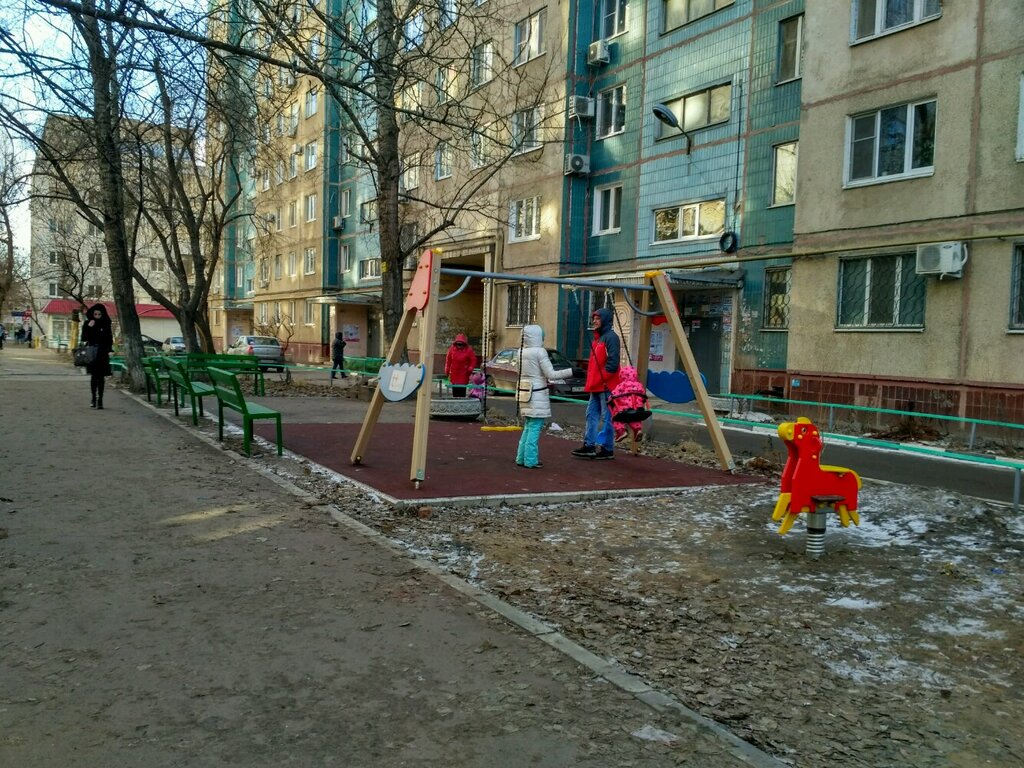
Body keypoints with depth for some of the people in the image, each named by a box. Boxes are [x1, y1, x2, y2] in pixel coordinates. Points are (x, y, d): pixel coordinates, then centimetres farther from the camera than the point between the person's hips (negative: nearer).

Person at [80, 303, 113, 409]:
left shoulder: (105, 324, 2)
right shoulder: (87, 324, 2)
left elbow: (109, 339, 5)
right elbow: (84, 338, -4)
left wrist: (108, 350, -5)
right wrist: (89, 327, -15)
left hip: (102, 354, -1)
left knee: (100, 377, -2)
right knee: (94, 376, 5)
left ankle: (100, 400, -1)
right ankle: (94, 398, 17)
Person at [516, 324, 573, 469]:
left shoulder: (522, 352, 9)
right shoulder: (540, 352, -13)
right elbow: (551, 374, -15)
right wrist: (571, 371, -10)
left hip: (525, 393, 7)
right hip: (537, 395, -7)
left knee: (528, 427, 16)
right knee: (535, 428, -2)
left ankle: (522, 458, 19)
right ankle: (530, 461, -1)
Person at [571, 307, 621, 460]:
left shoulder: (611, 337, -11)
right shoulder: (597, 338, 19)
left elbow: (613, 362, -18)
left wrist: (602, 379, -18)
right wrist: (590, 382, 16)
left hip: (606, 386, -10)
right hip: (596, 386, 10)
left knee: (606, 417, -4)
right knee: (592, 414, 9)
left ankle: (607, 449, 2)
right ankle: (589, 445, 13)